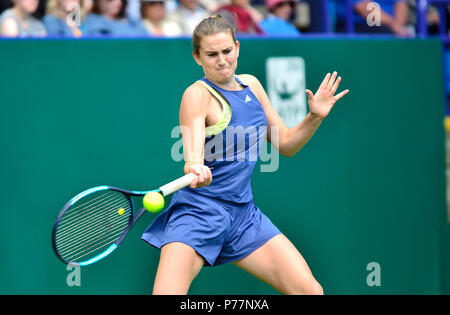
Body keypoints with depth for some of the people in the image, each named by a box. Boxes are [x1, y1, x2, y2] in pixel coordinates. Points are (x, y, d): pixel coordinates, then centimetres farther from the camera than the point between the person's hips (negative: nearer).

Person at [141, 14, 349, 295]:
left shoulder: (251, 85, 10)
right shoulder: (198, 94, -11)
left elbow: (285, 144, 18)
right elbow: (192, 149, -28)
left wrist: (315, 117, 1)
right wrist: (195, 168, -51)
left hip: (244, 214, 6)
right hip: (199, 212, -6)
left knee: (310, 290, -6)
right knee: (167, 293, -25)